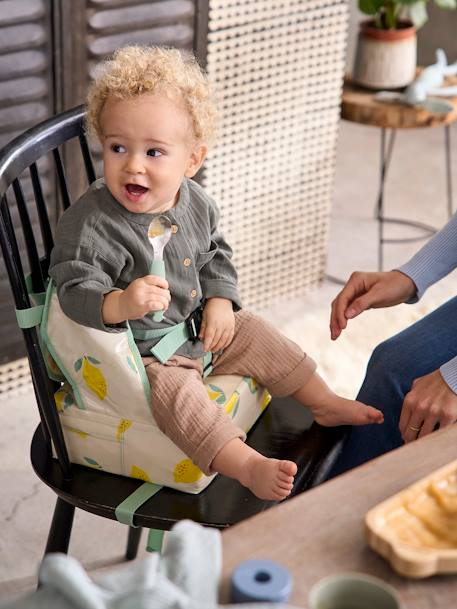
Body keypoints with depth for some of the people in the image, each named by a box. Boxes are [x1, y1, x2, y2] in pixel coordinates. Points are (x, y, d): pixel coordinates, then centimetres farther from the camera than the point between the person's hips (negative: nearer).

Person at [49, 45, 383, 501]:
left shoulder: (195, 204, -3)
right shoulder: (89, 224, -24)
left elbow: (215, 256, 13)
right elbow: (75, 291, -27)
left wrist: (220, 302, -3)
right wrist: (121, 304, -45)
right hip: (140, 352, -7)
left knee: (259, 338, 11)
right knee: (176, 393, -30)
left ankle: (325, 403, 29)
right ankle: (248, 466, -37)